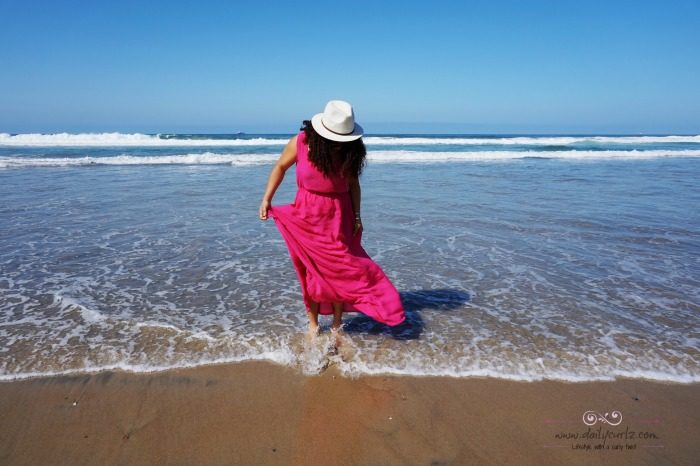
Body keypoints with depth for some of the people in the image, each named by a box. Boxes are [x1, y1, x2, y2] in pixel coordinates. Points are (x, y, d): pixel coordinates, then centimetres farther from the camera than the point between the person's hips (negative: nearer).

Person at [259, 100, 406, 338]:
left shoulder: (350, 151, -8)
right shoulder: (301, 142, -12)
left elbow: (353, 182, 3)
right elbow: (280, 167, 3)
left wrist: (357, 215, -1)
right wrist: (266, 199, -2)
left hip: (338, 218, 1)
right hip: (306, 217, 0)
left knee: (338, 269, 2)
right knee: (311, 271, 7)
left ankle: (337, 323, 21)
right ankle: (313, 325, 24)